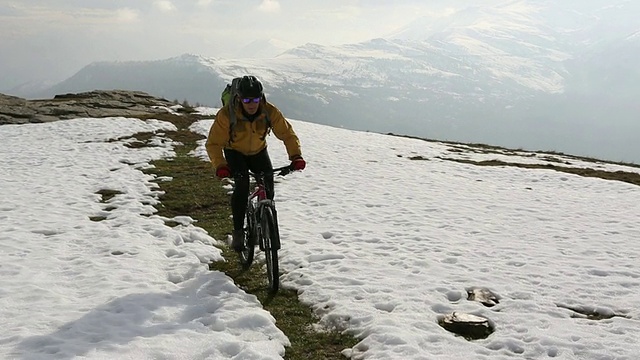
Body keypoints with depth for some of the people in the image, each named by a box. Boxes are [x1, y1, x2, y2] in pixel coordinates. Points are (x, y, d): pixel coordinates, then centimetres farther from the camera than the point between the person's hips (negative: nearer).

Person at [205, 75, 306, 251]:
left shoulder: (270, 112, -26)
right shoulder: (227, 114, -32)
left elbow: (287, 133, -19)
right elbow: (214, 142, -29)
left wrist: (296, 156, -35)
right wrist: (220, 165, -46)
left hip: (258, 152, 3)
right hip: (235, 152, -2)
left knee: (268, 184, -17)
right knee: (242, 183, -27)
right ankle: (238, 231, -17)